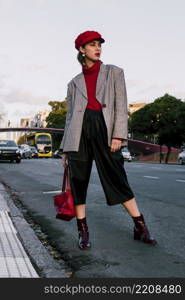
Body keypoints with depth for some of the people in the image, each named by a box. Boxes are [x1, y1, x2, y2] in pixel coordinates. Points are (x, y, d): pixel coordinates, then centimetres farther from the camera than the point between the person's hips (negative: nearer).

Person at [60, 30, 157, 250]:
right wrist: (65, 149, 11)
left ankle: (140, 227, 7)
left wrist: (118, 135, -11)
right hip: (79, 130, 2)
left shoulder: (114, 72, 13)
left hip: (103, 127, -2)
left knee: (117, 178, -3)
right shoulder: (74, 83, 17)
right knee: (77, 181, 1)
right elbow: (69, 115, 16)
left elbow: (121, 106, 3)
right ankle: (83, 231, 12)